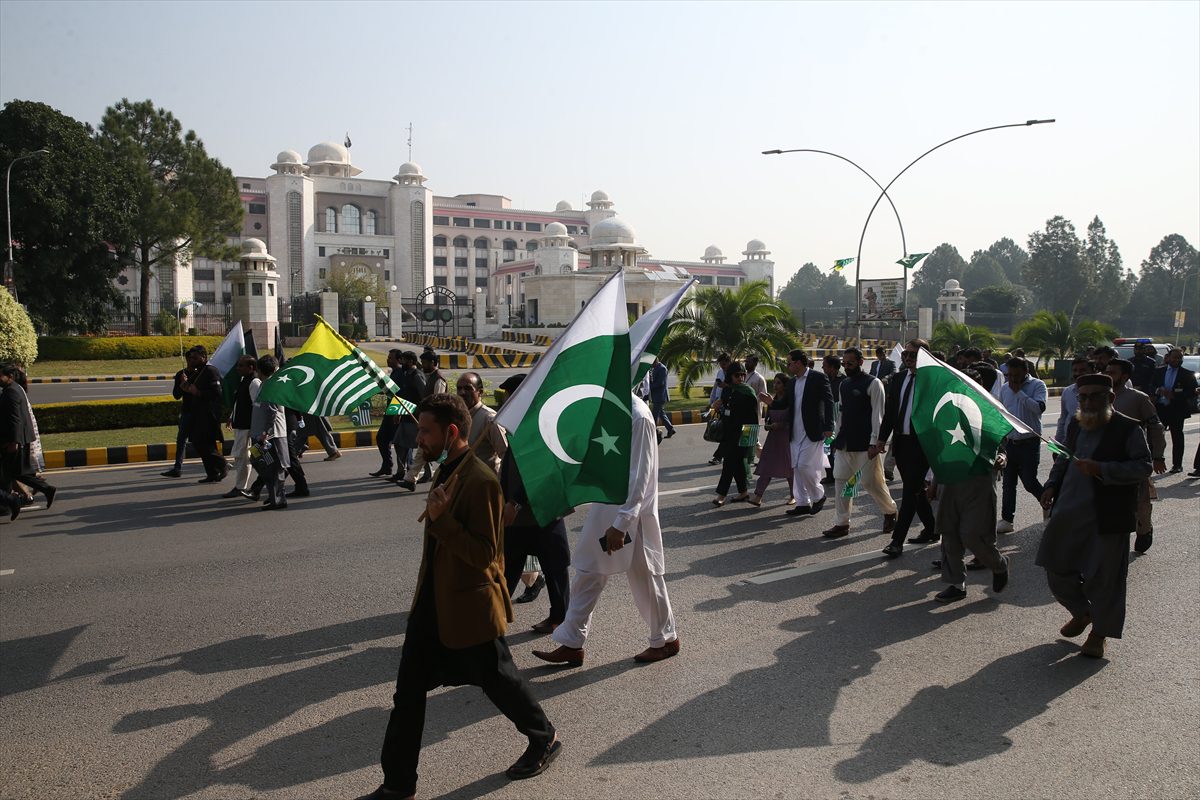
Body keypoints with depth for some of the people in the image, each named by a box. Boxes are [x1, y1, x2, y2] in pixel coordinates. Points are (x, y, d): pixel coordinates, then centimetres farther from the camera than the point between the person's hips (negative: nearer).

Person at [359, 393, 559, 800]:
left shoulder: (480, 481, -23)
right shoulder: (447, 472, 7)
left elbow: (484, 554, -24)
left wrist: (440, 519, -30)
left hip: (470, 609, -8)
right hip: (433, 603, 9)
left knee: (498, 679, 12)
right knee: (408, 693, 8)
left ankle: (544, 740, 37)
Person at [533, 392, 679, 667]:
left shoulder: (637, 416, -22)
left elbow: (639, 477, -23)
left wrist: (620, 523, -24)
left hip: (630, 513, -8)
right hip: (606, 507, 9)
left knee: (644, 578, 9)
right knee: (588, 574, 13)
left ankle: (666, 639, 30)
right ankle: (572, 644, 23)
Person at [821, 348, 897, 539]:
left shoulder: (873, 384, -8)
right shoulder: (844, 384, 14)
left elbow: (877, 415, -12)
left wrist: (874, 443, -17)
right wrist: (837, 437, 16)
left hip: (864, 443, -7)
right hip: (845, 442, 7)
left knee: (870, 482, -1)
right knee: (840, 480, 3)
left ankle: (890, 512, 25)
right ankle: (842, 523, 10)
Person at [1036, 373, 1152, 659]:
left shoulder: (1128, 428, -8)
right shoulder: (1076, 426, 11)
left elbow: (1143, 466, -14)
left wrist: (1101, 469, -24)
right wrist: (1052, 485, 8)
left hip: (1107, 517, -6)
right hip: (1068, 512, 6)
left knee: (1104, 576, 2)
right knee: (1057, 567, 12)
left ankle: (1099, 633, 20)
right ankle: (1081, 612, 36)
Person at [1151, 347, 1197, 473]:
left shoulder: (1187, 375, 0)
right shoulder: (1159, 371, 9)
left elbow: (1192, 393, -7)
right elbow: (1151, 387, 8)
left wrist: (1174, 395, -19)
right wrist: (1159, 390, -15)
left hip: (1177, 410, -2)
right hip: (1160, 409, 2)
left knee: (1177, 438, 5)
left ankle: (1177, 465, 12)